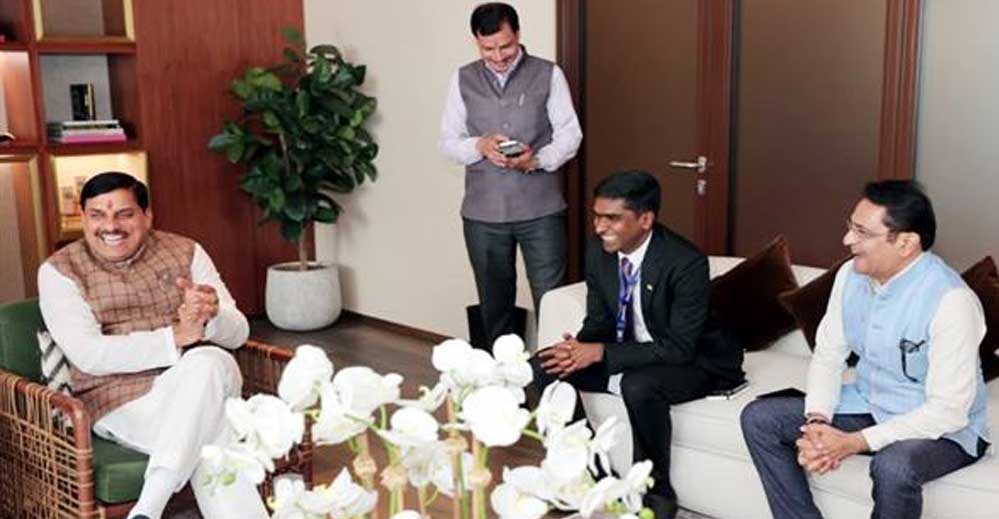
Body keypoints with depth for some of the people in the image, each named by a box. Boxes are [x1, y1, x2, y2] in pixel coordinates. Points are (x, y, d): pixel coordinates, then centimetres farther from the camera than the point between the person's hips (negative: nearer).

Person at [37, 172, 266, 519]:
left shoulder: (185, 252, 10)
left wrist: (212, 314, -22)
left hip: (198, 384, 3)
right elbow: (88, 355, -11)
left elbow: (237, 333, 4)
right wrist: (175, 337, -23)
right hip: (122, 399, -3)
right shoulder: (59, 271, 3)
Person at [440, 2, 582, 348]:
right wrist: (480, 146, -14)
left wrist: (537, 159, -20)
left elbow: (570, 135, -1)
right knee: (494, 301, 13)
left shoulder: (548, 74, 1)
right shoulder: (463, 80, 7)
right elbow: (448, 142, 7)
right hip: (483, 212, 2)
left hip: (540, 209, -2)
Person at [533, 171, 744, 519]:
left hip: (692, 362, -6)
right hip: (624, 351, 7)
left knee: (639, 386, -38)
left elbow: (679, 348, -28)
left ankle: (656, 491, -14)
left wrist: (602, 352, -31)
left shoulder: (686, 263, -28)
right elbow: (599, 320, 3)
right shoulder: (598, 250, -8)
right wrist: (579, 347, -21)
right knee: (543, 368, -10)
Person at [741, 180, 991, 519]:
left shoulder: (951, 301, -26)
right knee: (759, 418, -7)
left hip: (942, 428, -6)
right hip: (868, 404, 7)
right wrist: (817, 423, -17)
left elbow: (948, 410, -26)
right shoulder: (851, 275, -5)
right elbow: (828, 355, 2)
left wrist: (853, 443, -29)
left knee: (893, 466, -39)